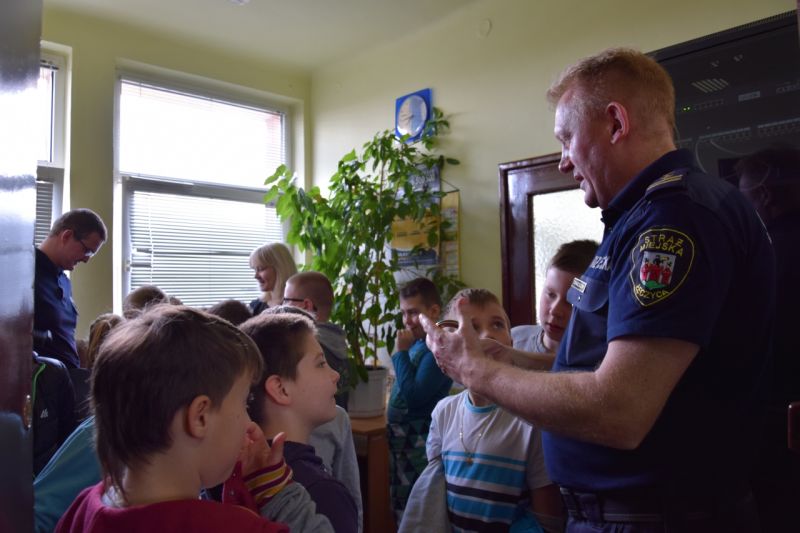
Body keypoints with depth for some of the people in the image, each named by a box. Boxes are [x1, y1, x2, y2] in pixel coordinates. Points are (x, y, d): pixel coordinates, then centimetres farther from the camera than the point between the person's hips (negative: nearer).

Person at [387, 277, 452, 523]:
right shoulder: (416, 344, 7)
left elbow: (414, 396, -25)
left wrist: (401, 352, -20)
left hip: (418, 441, -9)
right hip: (401, 437, 9)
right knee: (400, 506, 21)